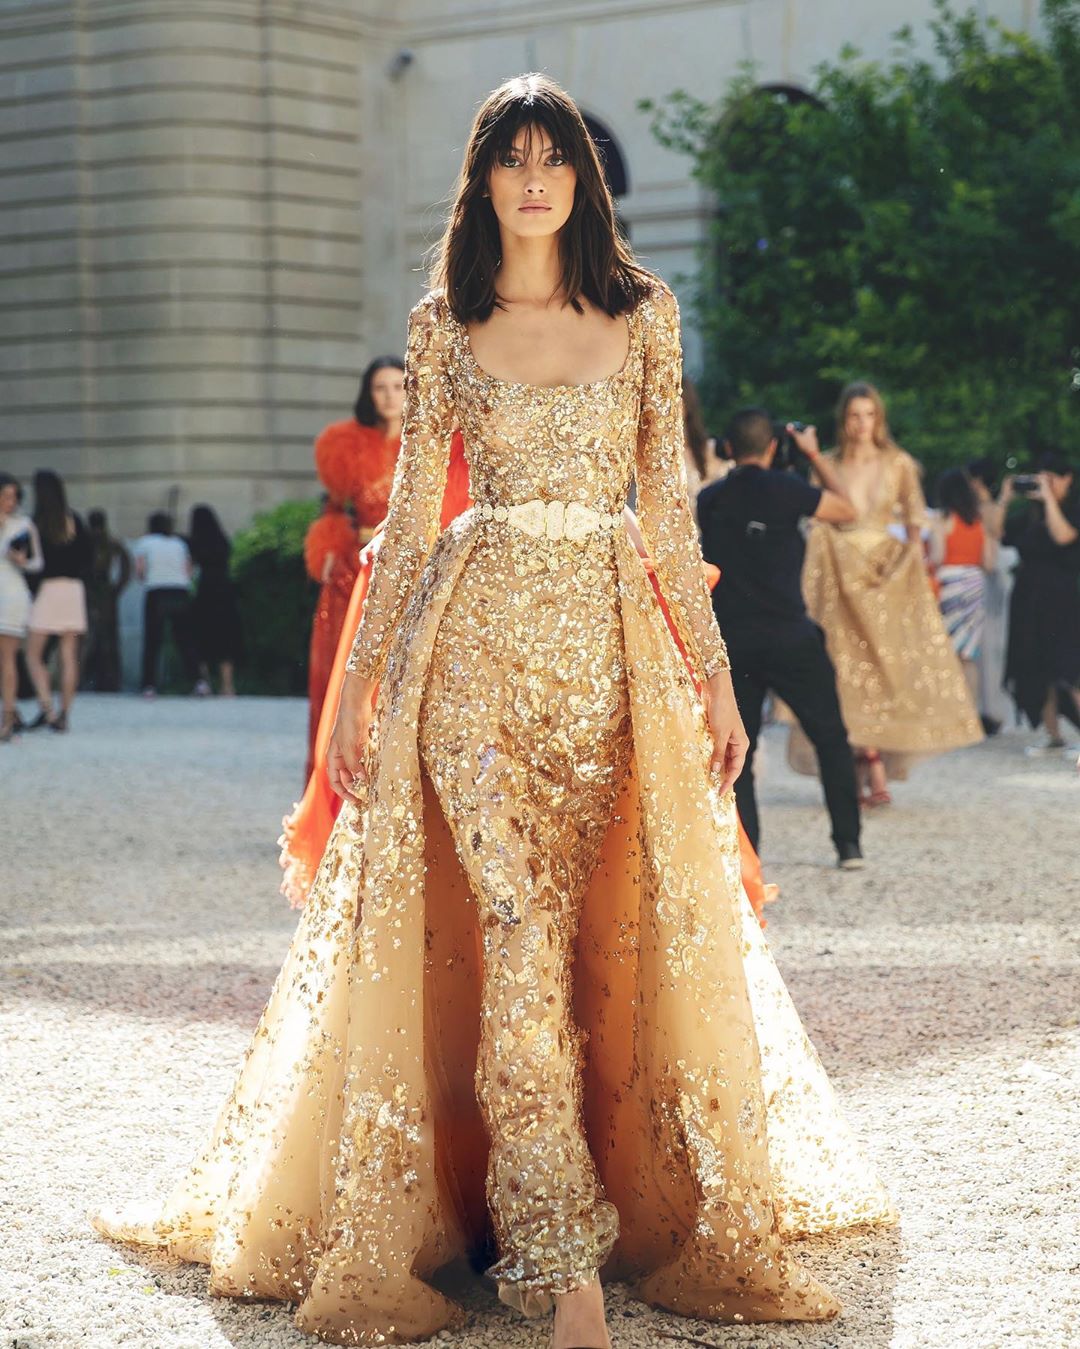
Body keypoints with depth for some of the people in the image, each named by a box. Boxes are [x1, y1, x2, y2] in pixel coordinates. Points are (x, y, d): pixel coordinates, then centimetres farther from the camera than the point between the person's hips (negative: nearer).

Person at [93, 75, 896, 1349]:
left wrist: (716, 674, 6)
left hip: (613, 637, 2)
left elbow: (669, 505, 9)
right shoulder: (443, 326, 7)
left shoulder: (644, 313, 9)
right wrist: (361, 682, 2)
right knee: (520, 929, -11)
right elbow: (409, 517, 6)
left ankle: (677, 1213, 12)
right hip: (482, 637, -2)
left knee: (629, 934, 1)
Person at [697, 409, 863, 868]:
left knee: (737, 749, 8)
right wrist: (814, 454, 13)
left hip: (731, 642, 3)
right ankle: (848, 844, 8)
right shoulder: (784, 489, -7)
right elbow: (847, 510, 6)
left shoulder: (709, 500, 6)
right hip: (790, 639, -3)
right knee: (831, 739, 10)